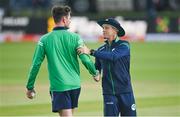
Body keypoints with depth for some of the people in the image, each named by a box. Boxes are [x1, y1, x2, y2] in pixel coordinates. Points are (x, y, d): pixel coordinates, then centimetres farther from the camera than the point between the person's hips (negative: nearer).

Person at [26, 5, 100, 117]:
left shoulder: (44, 40, -3)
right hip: (75, 85, 2)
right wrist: (95, 73, 15)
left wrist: (30, 87, 6)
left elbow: (36, 65, -3)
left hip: (58, 86, -2)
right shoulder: (75, 37, -3)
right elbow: (85, 60, -5)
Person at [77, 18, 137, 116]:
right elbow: (97, 67, 22)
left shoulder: (124, 45, -4)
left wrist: (91, 52, -27)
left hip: (125, 91, -3)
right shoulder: (101, 49, 12)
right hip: (108, 92, 3)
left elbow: (113, 56, -22)